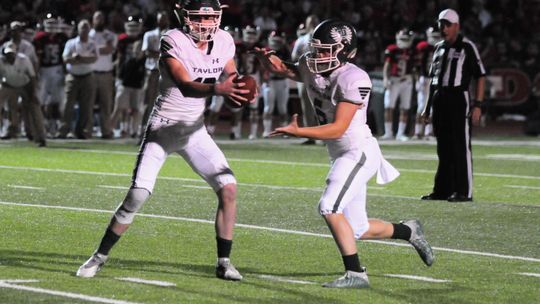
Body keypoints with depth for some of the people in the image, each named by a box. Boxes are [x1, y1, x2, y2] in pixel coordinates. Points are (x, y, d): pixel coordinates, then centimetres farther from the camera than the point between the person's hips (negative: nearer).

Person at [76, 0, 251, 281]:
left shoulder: (223, 42, -2)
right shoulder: (173, 42, -19)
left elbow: (232, 78, 9)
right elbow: (185, 86, -32)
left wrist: (241, 91, -16)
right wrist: (217, 89, -51)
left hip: (195, 130, 5)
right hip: (163, 128, -5)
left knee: (228, 188, -10)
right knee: (138, 195, -11)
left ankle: (224, 262, 1)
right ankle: (100, 256, 5)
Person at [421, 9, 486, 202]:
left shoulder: (467, 47, -6)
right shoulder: (439, 48, 16)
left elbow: (480, 76, -8)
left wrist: (477, 105, -14)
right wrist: (428, 106, 19)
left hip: (459, 100, -7)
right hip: (439, 100, 7)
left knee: (461, 147, -7)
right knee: (443, 148, 11)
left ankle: (464, 192, -6)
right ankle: (443, 190, 16)